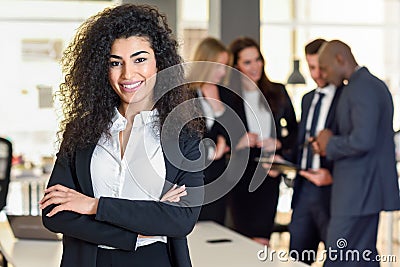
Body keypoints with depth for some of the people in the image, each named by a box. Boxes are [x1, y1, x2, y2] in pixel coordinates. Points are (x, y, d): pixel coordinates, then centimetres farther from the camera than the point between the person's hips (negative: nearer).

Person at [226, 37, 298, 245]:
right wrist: (237, 143, -16)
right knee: (244, 237, 0)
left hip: (269, 174, 2)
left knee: (262, 238, -3)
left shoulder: (277, 92, 10)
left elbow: (293, 129, 16)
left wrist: (280, 144, -3)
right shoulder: (226, 95, 0)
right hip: (239, 175, -2)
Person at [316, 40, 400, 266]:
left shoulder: (361, 89, -17)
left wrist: (331, 143, -10)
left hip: (358, 192, -10)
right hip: (367, 189, 10)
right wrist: (331, 145, 10)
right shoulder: (375, 84, 15)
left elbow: (362, 141, -28)